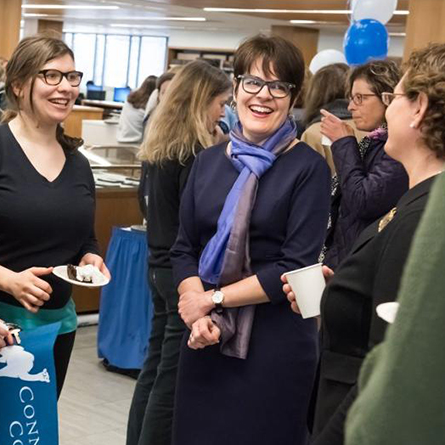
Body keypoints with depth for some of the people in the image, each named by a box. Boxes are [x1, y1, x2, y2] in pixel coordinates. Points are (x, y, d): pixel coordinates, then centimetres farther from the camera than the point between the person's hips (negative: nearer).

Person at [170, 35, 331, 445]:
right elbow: (184, 249, 7)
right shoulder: (208, 161, 8)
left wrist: (214, 298, -12)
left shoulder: (309, 167, -7)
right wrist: (196, 310, -11)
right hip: (206, 336, 4)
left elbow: (296, 266, -13)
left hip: (276, 339, -4)